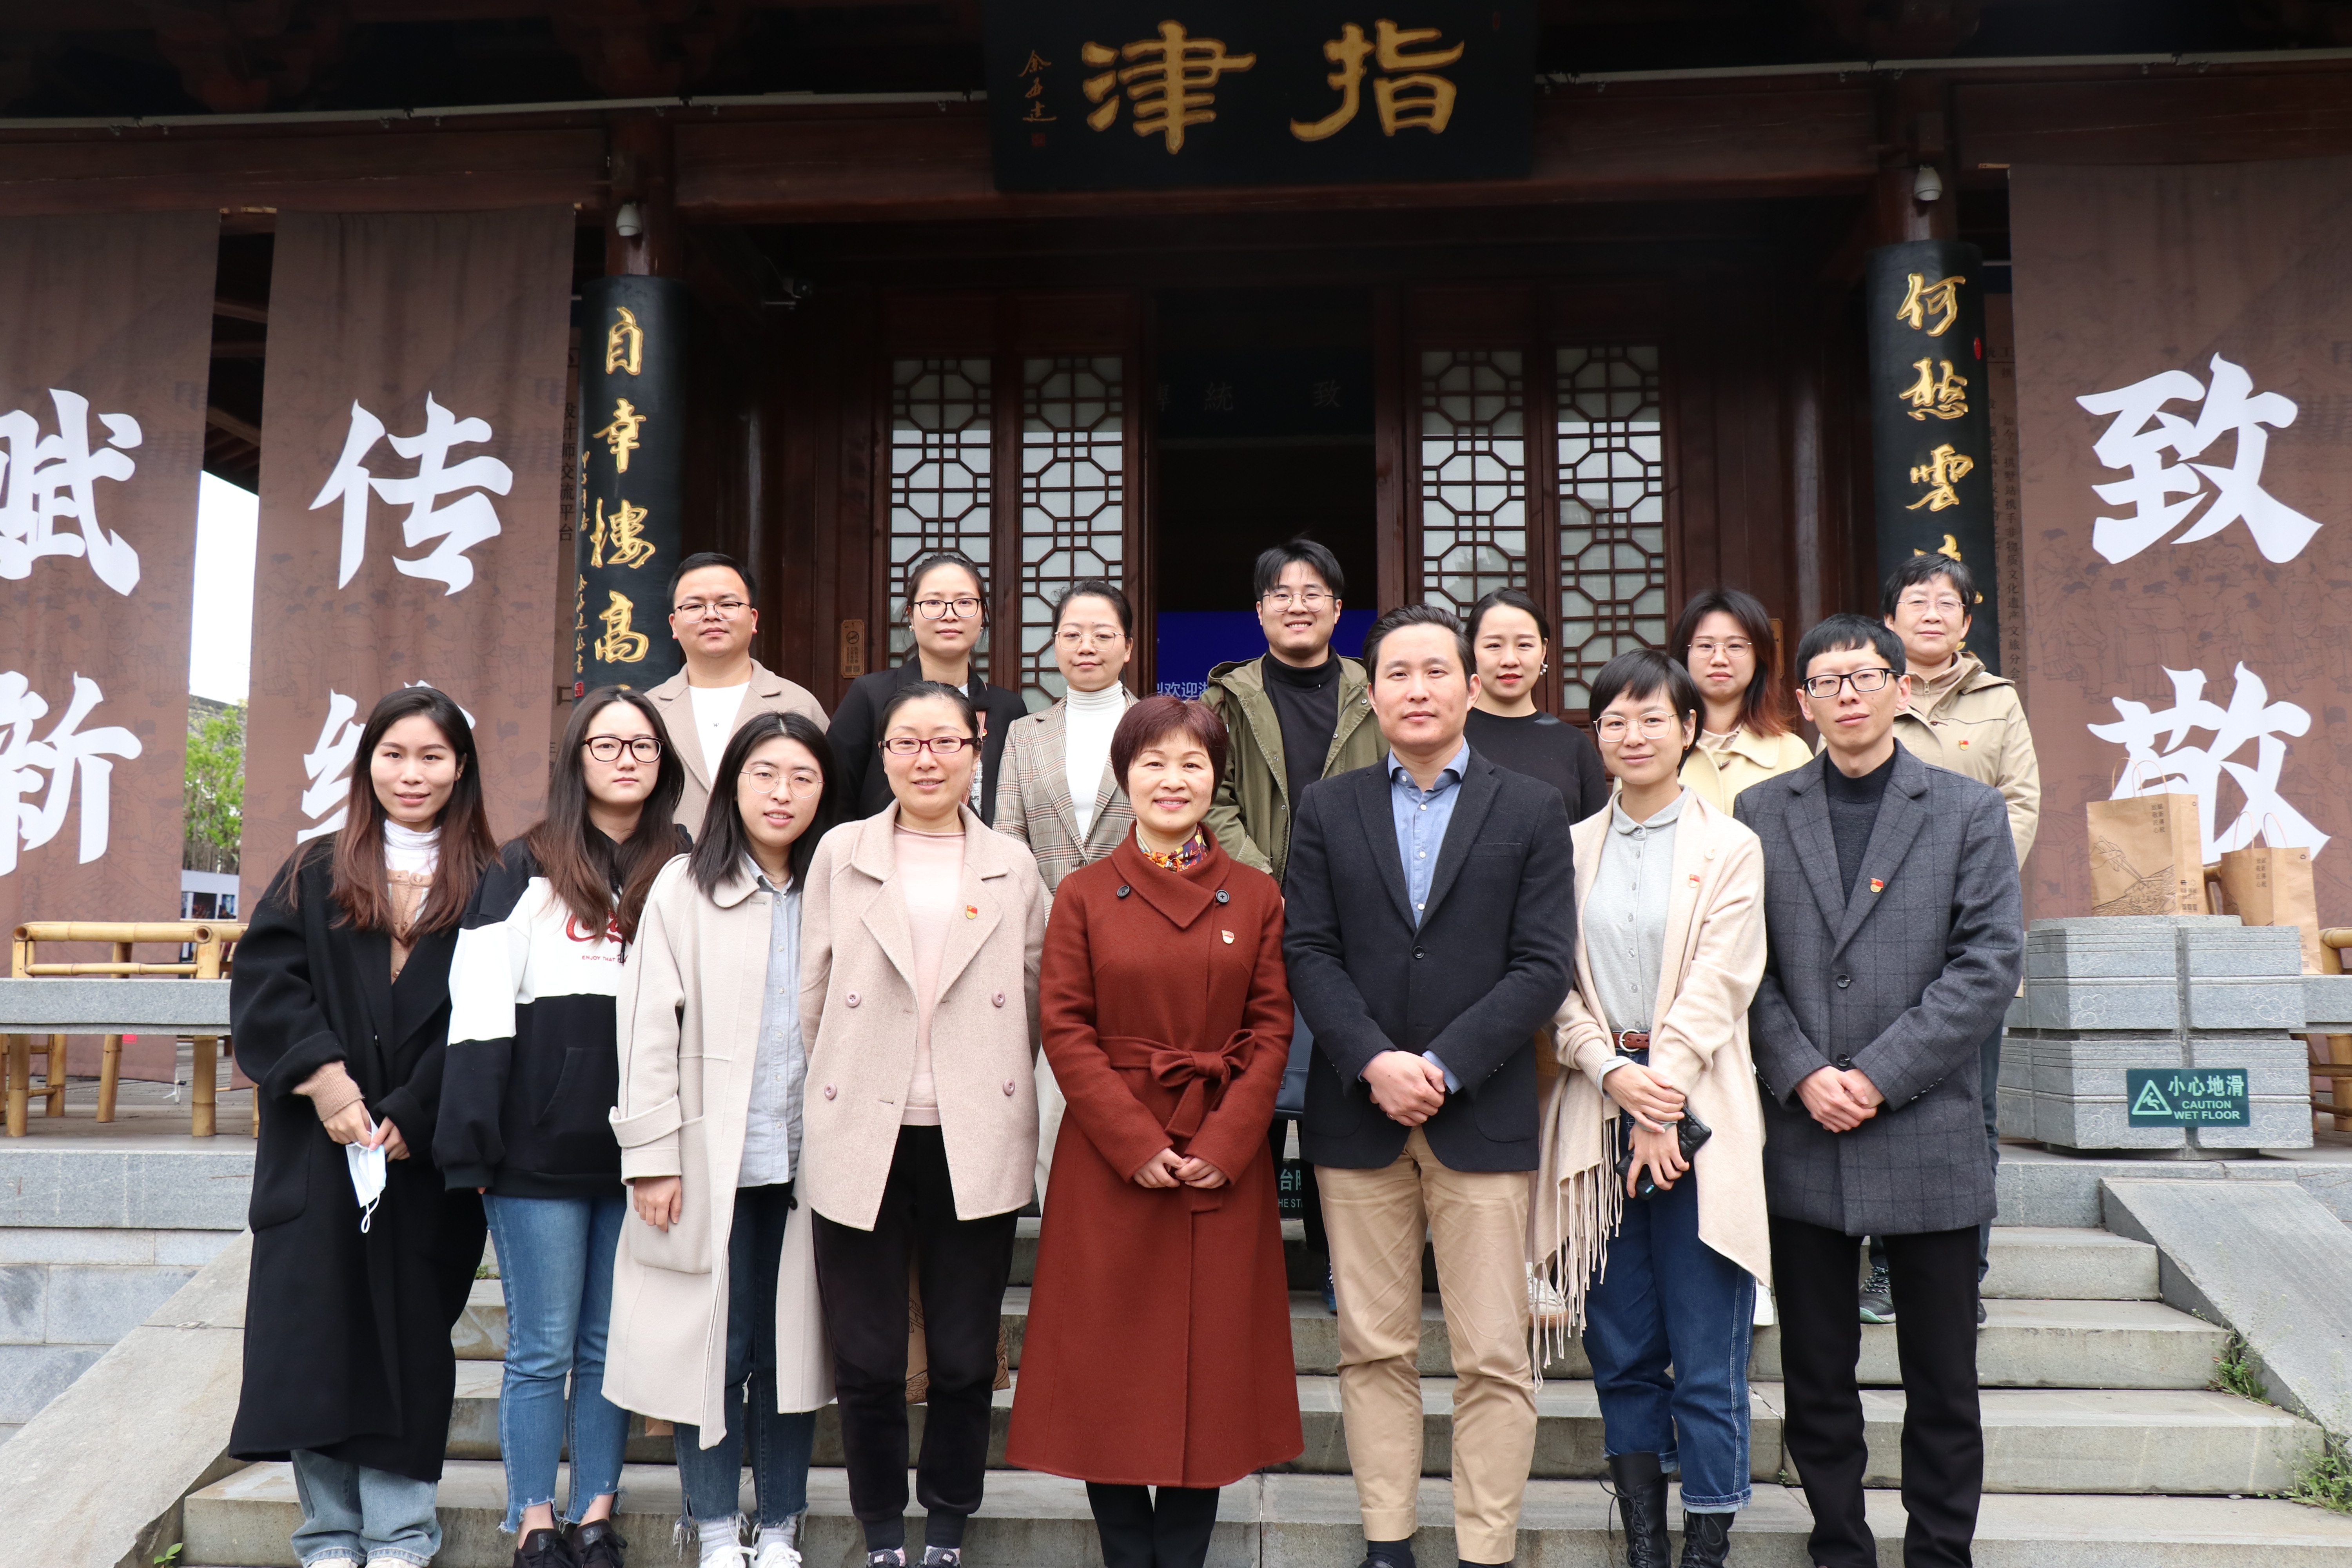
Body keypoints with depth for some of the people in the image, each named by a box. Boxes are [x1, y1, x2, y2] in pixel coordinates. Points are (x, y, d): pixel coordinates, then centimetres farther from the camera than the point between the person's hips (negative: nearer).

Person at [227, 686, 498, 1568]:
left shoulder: (485, 887, 4)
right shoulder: (315, 877, 10)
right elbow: (265, 984, -1)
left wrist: (415, 1117, -12)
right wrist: (324, 1078, -14)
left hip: (427, 1155, -1)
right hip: (320, 1149, 1)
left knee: (410, 1330, 4)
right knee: (317, 1329, 2)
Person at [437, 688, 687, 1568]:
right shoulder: (524, 869, 2)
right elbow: (479, 1009, -4)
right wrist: (471, 1141, -11)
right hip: (540, 1149, -2)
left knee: (612, 1345, 10)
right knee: (542, 1347, 3)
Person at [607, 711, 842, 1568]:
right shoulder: (685, 887, 0)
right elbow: (649, 1027, -3)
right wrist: (653, 1154, -7)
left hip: (809, 1165, 2)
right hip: (713, 1165, -2)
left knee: (791, 1347, 8)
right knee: (714, 1347, 5)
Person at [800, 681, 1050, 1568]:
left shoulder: (1013, 867, 6)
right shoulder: (840, 855, 4)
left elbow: (1034, 1004, 12)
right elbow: (813, 994, 6)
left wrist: (991, 1082, 8)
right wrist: (845, 1086, 5)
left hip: (975, 1141, 1)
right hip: (861, 1138, 0)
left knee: (965, 1360, 7)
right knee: (868, 1362, 7)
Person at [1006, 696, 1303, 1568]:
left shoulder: (1257, 898, 5)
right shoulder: (1084, 896, 2)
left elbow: (1273, 1029, 1)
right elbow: (1065, 1029, -4)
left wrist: (1224, 1142, -11)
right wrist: (1136, 1143, -13)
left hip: (1225, 1162, 1)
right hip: (1109, 1159, -1)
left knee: (1211, 1361, 6)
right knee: (1110, 1362, 4)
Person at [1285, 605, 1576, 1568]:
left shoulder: (1532, 810, 5)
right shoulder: (1327, 810, 9)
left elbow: (1543, 965, -3)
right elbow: (1308, 953, 2)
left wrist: (1442, 1067, -12)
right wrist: (1375, 1063, -12)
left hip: (1482, 1116, -1)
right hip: (1357, 1112, 2)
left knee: (1494, 1359, 1)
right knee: (1374, 1350, 8)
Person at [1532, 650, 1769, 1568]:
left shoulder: (1730, 849, 2)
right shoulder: (1574, 848, 10)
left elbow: (1717, 988, -5)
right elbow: (1559, 983, 5)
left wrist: (1658, 1105, -11)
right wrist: (1613, 1073, -11)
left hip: (1697, 1121, -3)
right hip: (1597, 1115, 3)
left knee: (1706, 1358, -1)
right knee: (1621, 1351, 8)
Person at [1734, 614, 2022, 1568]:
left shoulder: (1970, 812, 3)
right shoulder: (1761, 814, 7)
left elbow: (1990, 963, -5)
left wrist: (1880, 1075, -12)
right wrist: (1802, 1075, -11)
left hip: (1927, 1133, -1)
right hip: (1801, 1134, 1)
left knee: (1942, 1379, 8)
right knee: (1817, 1374, 10)